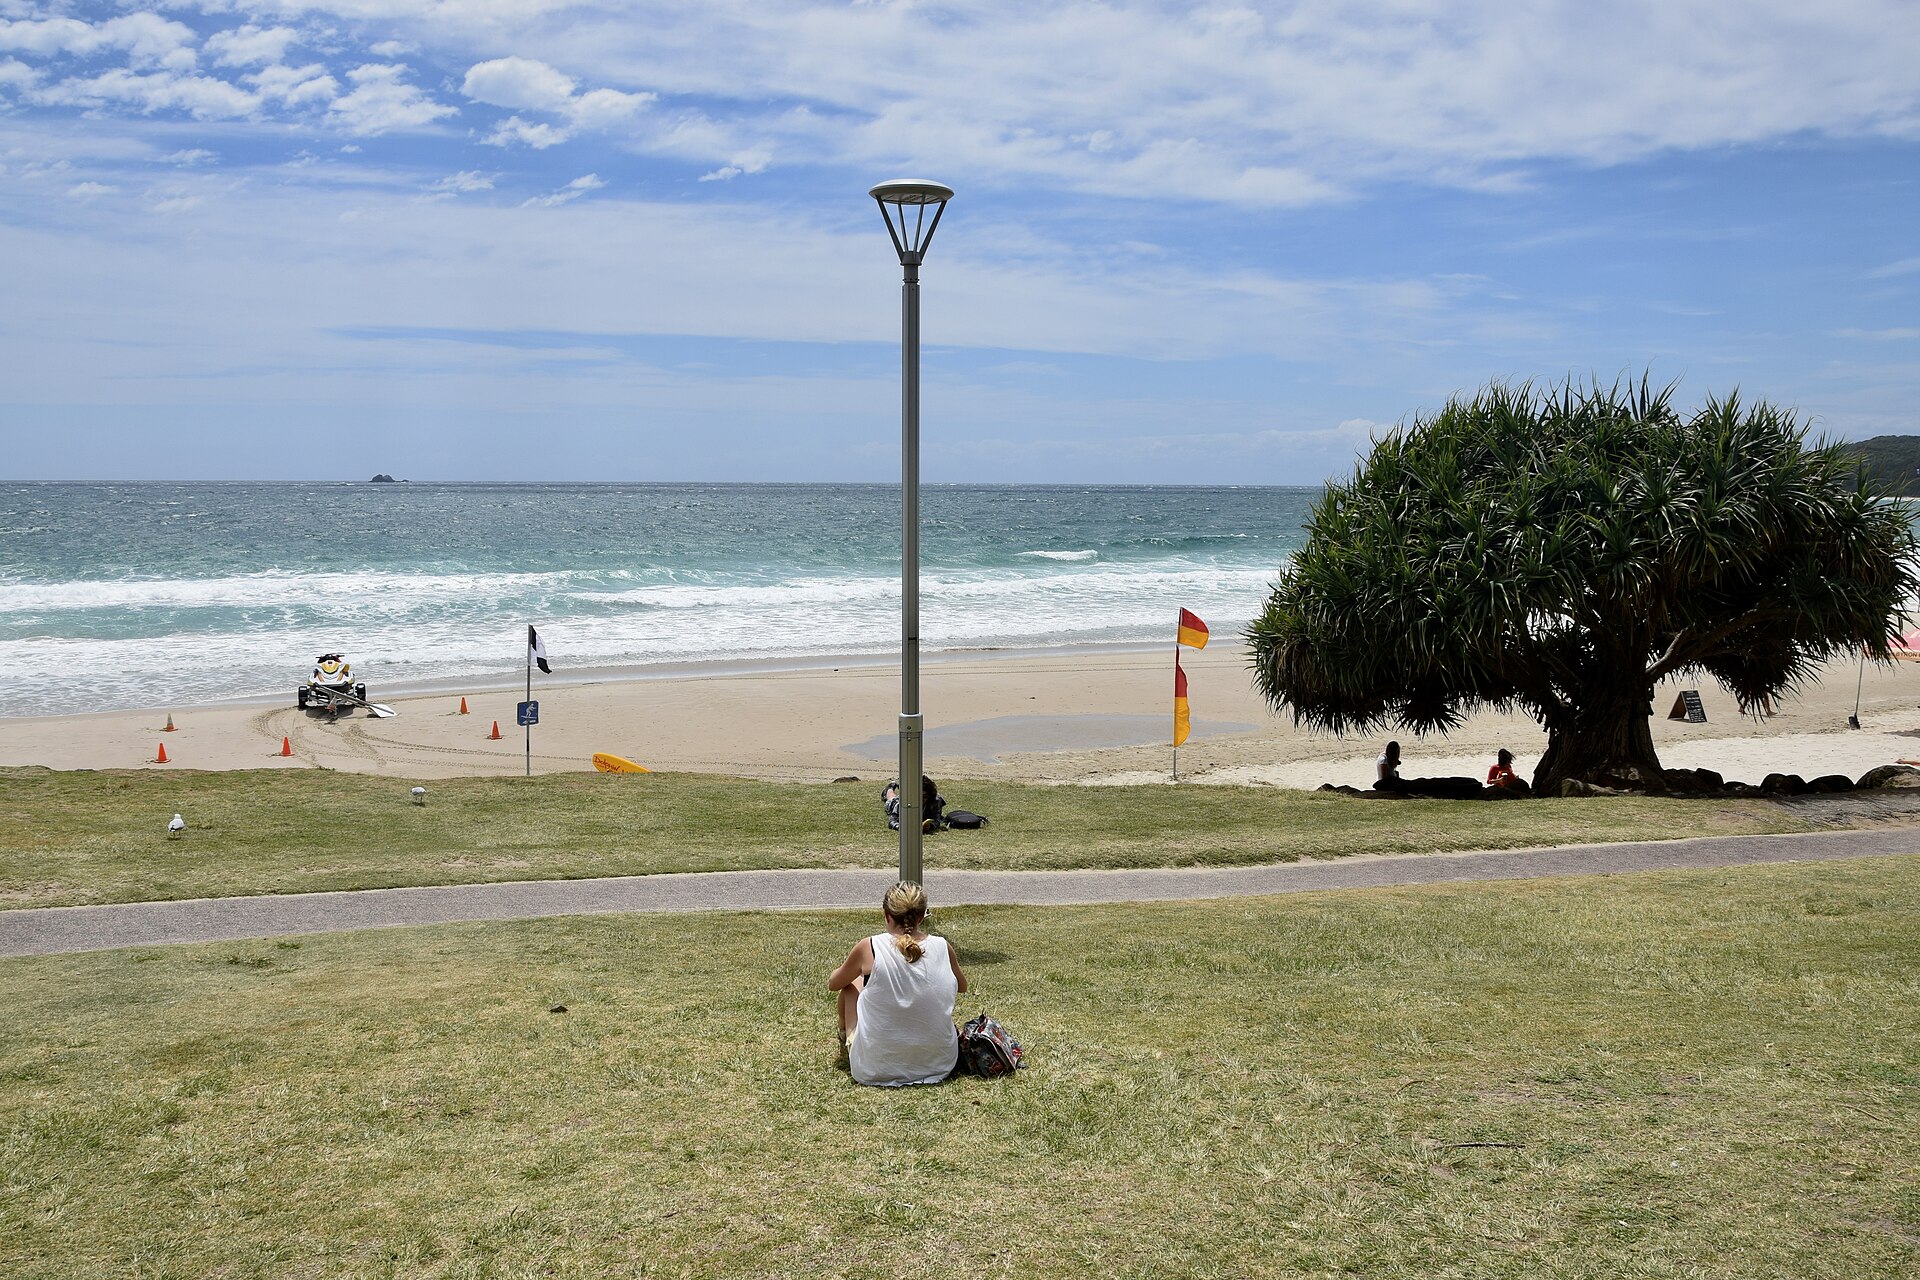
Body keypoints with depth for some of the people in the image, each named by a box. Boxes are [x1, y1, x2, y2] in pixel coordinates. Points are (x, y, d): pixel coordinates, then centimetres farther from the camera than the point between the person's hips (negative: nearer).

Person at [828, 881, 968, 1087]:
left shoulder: (868, 948, -12)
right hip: (939, 1065, 2)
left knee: (853, 983, 22)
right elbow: (962, 986, 17)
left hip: (875, 1068, -2)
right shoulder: (942, 948, -6)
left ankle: (845, 1038, 49)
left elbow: (833, 984, 9)